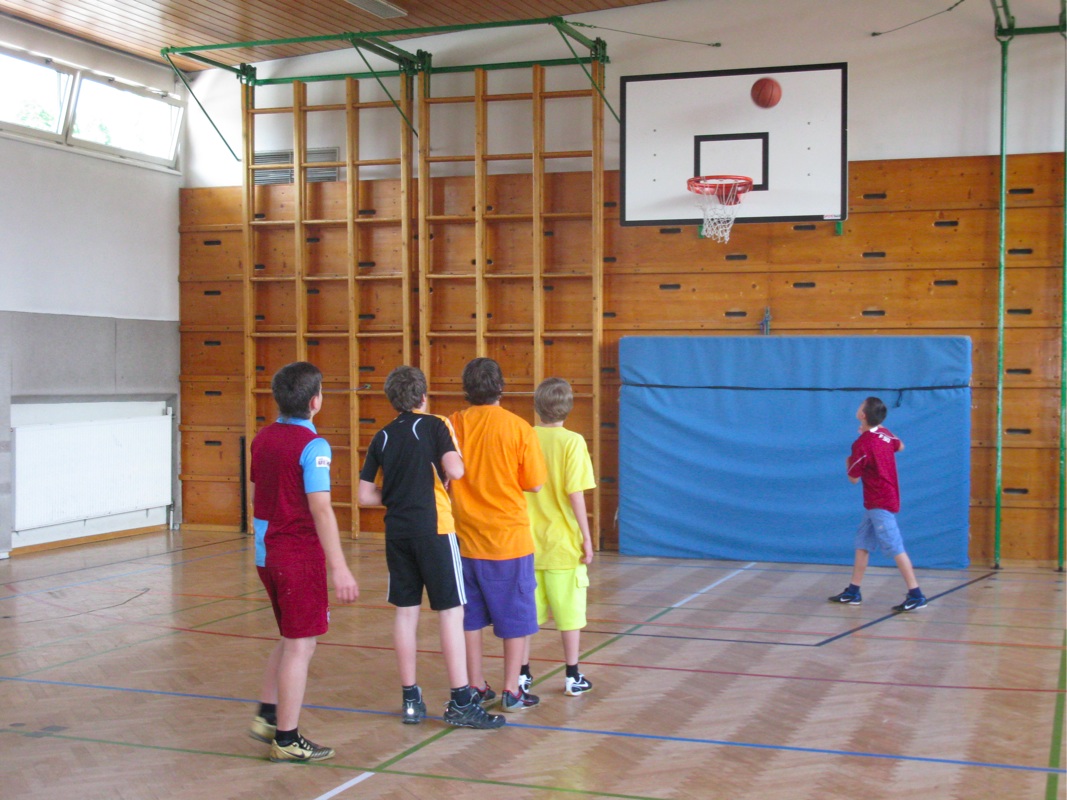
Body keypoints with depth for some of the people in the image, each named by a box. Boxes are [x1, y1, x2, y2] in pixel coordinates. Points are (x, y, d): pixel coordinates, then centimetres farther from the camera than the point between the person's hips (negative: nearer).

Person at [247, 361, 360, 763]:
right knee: (300, 645, 1)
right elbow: (320, 508, -24)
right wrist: (339, 568, -26)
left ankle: (267, 716, 26)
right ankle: (287, 740, 6)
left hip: (266, 552, 8)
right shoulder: (312, 446, -18)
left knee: (291, 639, 22)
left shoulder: (262, 439, 7)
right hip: (300, 554, -8)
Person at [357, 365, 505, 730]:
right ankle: (461, 702, -2)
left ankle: (411, 700, 15)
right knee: (450, 611, -2)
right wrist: (443, 478, 3)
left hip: (396, 532, 5)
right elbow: (454, 470, -19)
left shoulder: (382, 437, 10)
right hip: (433, 528, -5)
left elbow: (365, 495, 8)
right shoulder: (434, 426, -3)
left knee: (406, 612, 10)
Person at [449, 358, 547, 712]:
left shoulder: (452, 425, -4)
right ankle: (511, 690, 12)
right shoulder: (517, 427, -11)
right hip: (509, 537, -3)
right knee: (515, 615, 8)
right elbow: (533, 484, -7)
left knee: (471, 615, 14)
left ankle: (476, 686, 21)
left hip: (466, 537, 3)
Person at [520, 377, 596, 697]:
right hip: (563, 544, -3)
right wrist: (586, 537, -6)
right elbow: (575, 493, -14)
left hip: (527, 542, 3)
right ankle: (572, 677, 14)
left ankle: (522, 674, 17)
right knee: (570, 611, 7)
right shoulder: (572, 442, -11)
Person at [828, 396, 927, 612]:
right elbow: (899, 447, 26)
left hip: (880, 504, -9)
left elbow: (853, 478, -11)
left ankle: (916, 596, -8)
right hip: (879, 501, 9)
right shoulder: (885, 434, 2)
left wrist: (848, 462, 9)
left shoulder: (861, 445, -21)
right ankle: (853, 592, 18)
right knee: (862, 544, 13)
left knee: (895, 548, -8)